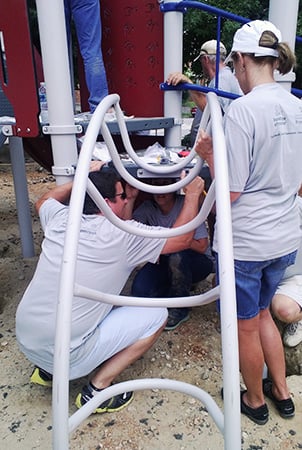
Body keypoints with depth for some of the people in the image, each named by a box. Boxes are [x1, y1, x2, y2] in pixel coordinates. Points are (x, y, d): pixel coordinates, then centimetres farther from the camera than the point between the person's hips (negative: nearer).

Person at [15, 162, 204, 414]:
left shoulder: (60, 219, -1)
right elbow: (183, 239, -4)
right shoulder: (123, 236, -15)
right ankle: (97, 389, 5)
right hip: (66, 355, -7)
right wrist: (192, 194, 7)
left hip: (24, 340, 7)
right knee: (157, 315, 1)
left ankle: (48, 370, 27)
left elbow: (43, 201, 25)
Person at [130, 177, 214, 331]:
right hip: (164, 262, 3)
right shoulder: (148, 207, -6)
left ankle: (180, 308, -12)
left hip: (198, 263, -3)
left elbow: (202, 246, -20)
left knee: (176, 256, -37)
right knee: (140, 289, -24)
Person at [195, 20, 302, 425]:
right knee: (262, 313, 28)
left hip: (246, 243, -7)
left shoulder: (243, 109, -20)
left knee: (247, 326, 16)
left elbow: (230, 192, -19)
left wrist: (209, 155, -5)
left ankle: (255, 401, 41)